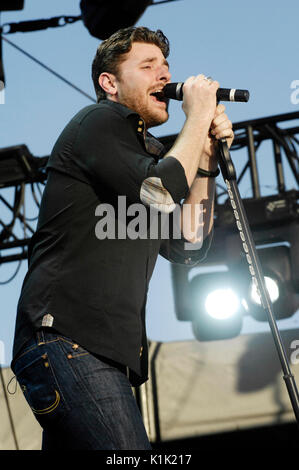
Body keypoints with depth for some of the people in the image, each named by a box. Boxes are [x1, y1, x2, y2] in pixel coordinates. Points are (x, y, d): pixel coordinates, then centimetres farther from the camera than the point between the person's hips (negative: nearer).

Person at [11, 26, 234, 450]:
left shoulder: (149, 153, 27)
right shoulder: (98, 122, 1)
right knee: (126, 449, -21)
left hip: (107, 351, 10)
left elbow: (189, 247, 20)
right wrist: (198, 117, -2)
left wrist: (206, 155, 14)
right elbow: (160, 193, -16)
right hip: (66, 340, -10)